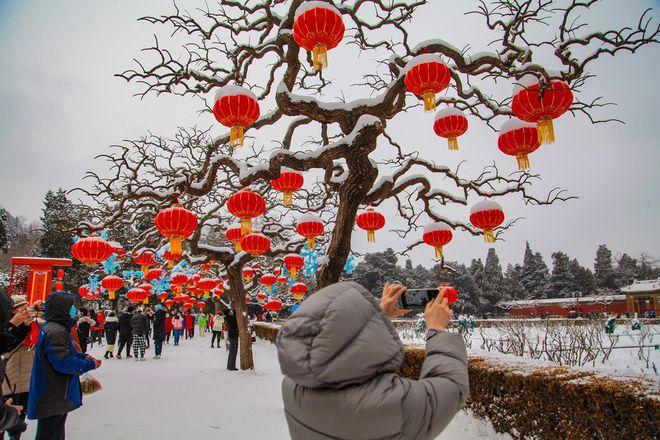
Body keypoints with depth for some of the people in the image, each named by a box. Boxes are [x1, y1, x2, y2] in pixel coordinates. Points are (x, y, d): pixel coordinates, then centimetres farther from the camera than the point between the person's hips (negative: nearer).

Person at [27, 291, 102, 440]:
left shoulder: (50, 327, 10)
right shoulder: (56, 332, -24)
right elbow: (64, 362, -27)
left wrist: (83, 356, 4)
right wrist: (90, 365, -15)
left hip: (54, 396, 10)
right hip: (54, 399, -10)